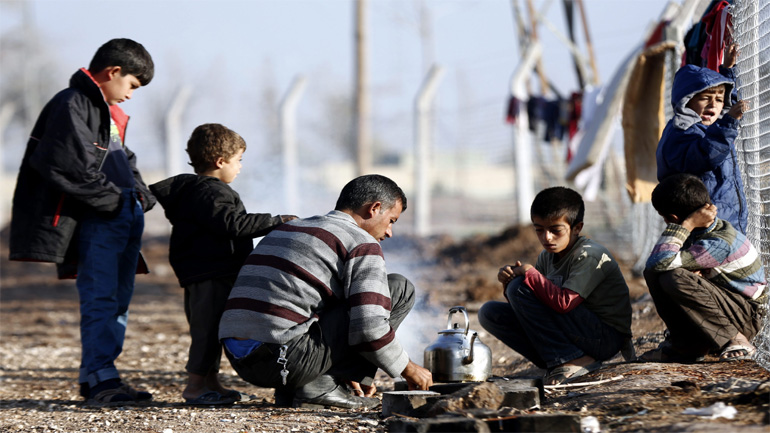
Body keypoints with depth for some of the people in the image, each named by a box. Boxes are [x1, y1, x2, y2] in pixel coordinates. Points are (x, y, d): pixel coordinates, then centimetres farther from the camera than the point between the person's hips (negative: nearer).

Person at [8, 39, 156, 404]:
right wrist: (115, 200, -15)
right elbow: (73, 168, -20)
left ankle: (93, 377, 13)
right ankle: (101, 379, -15)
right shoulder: (72, 106, -8)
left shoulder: (109, 112, 25)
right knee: (100, 298, -13)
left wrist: (141, 195, 12)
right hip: (94, 219, -10)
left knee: (118, 299, 9)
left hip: (124, 216, 10)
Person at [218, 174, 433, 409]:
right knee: (400, 288, 3)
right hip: (289, 359, -9)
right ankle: (322, 387, 1)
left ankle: (289, 391, 16)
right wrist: (407, 369, 7)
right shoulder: (361, 243, 0)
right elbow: (370, 329, -11)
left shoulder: (287, 229, 27)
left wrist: (344, 371, 38)